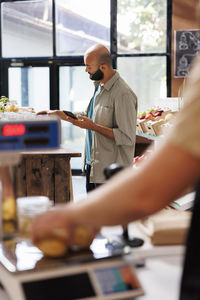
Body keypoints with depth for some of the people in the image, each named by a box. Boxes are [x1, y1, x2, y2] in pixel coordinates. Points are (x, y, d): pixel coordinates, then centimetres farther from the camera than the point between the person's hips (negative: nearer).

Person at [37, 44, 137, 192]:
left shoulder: (123, 94, -20)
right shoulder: (99, 86, 11)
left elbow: (127, 138, -22)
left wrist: (93, 127, -22)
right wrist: (60, 114, 17)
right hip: (92, 165, 9)